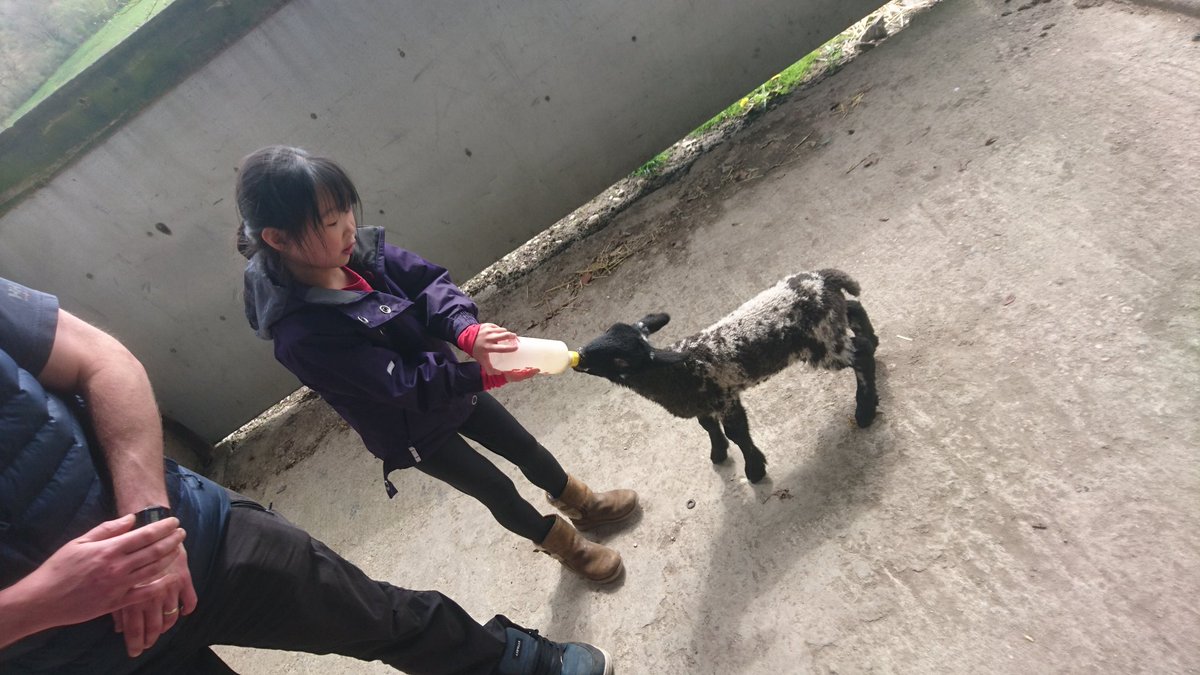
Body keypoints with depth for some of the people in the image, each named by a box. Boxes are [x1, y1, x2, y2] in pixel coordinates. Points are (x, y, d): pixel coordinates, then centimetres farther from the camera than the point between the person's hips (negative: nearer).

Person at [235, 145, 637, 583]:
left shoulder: (358, 251, -17)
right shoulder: (303, 335, -34)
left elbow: (429, 282, -17)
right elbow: (403, 385, -33)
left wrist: (467, 331, -36)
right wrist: (487, 376, -36)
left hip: (449, 382, 6)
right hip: (412, 433, -5)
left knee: (525, 447, 21)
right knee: (498, 491, 14)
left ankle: (582, 504, 52)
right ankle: (565, 544, 44)